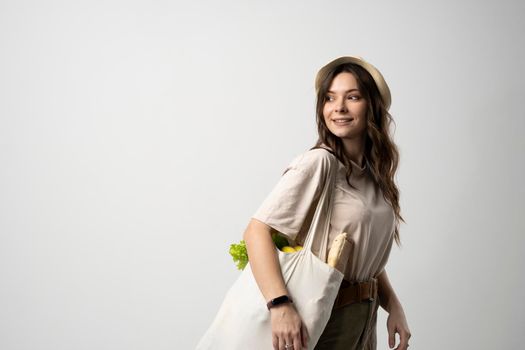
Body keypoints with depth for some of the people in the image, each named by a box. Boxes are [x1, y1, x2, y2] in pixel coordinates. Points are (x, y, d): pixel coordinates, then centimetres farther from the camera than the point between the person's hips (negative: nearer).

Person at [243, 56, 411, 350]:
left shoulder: (375, 172, 6)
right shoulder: (317, 164, -17)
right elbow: (258, 230, -26)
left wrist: (394, 307, 1)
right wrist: (281, 305, -36)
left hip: (364, 322, 7)